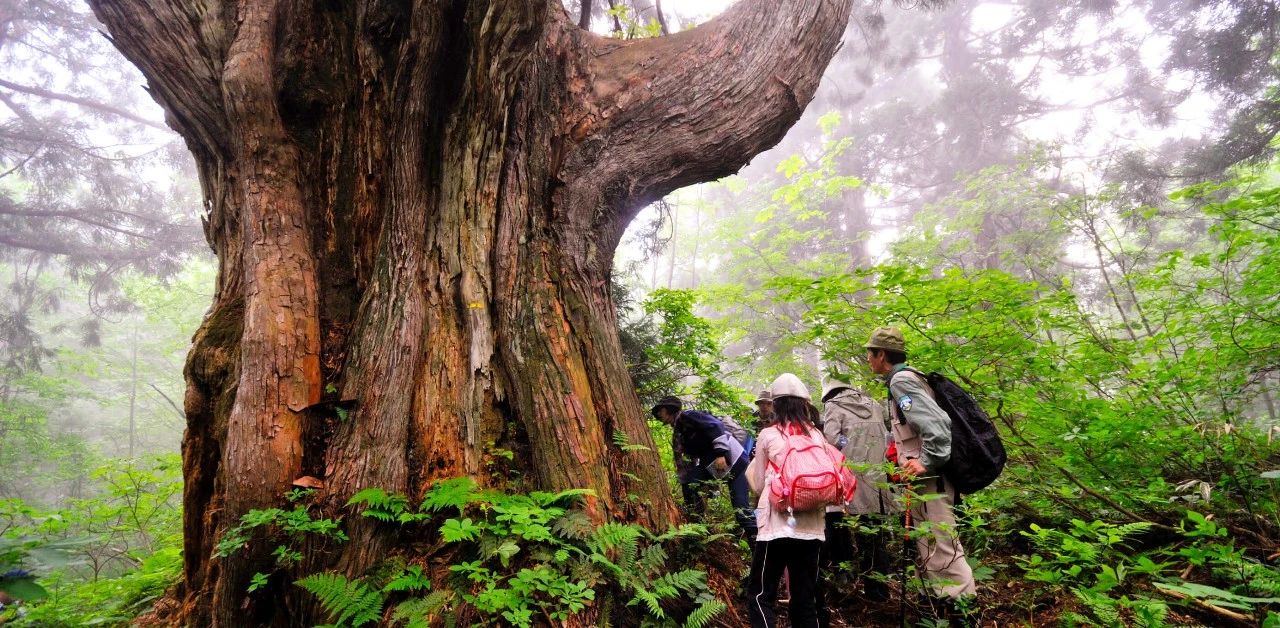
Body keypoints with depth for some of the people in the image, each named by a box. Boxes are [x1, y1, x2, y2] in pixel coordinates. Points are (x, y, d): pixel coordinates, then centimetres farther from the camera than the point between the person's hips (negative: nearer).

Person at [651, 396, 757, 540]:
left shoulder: (686, 416, -8)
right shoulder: (678, 432, 17)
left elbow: (715, 425, -20)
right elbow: (690, 459, 20)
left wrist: (720, 453, -27)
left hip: (733, 458, -8)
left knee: (740, 506, -12)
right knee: (688, 483, -11)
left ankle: (755, 538, -2)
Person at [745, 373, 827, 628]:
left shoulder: (767, 435, -2)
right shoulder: (817, 436, 6)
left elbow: (758, 484, 5)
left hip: (778, 526, -4)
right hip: (811, 527, 4)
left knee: (760, 596, 5)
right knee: (805, 599, 13)